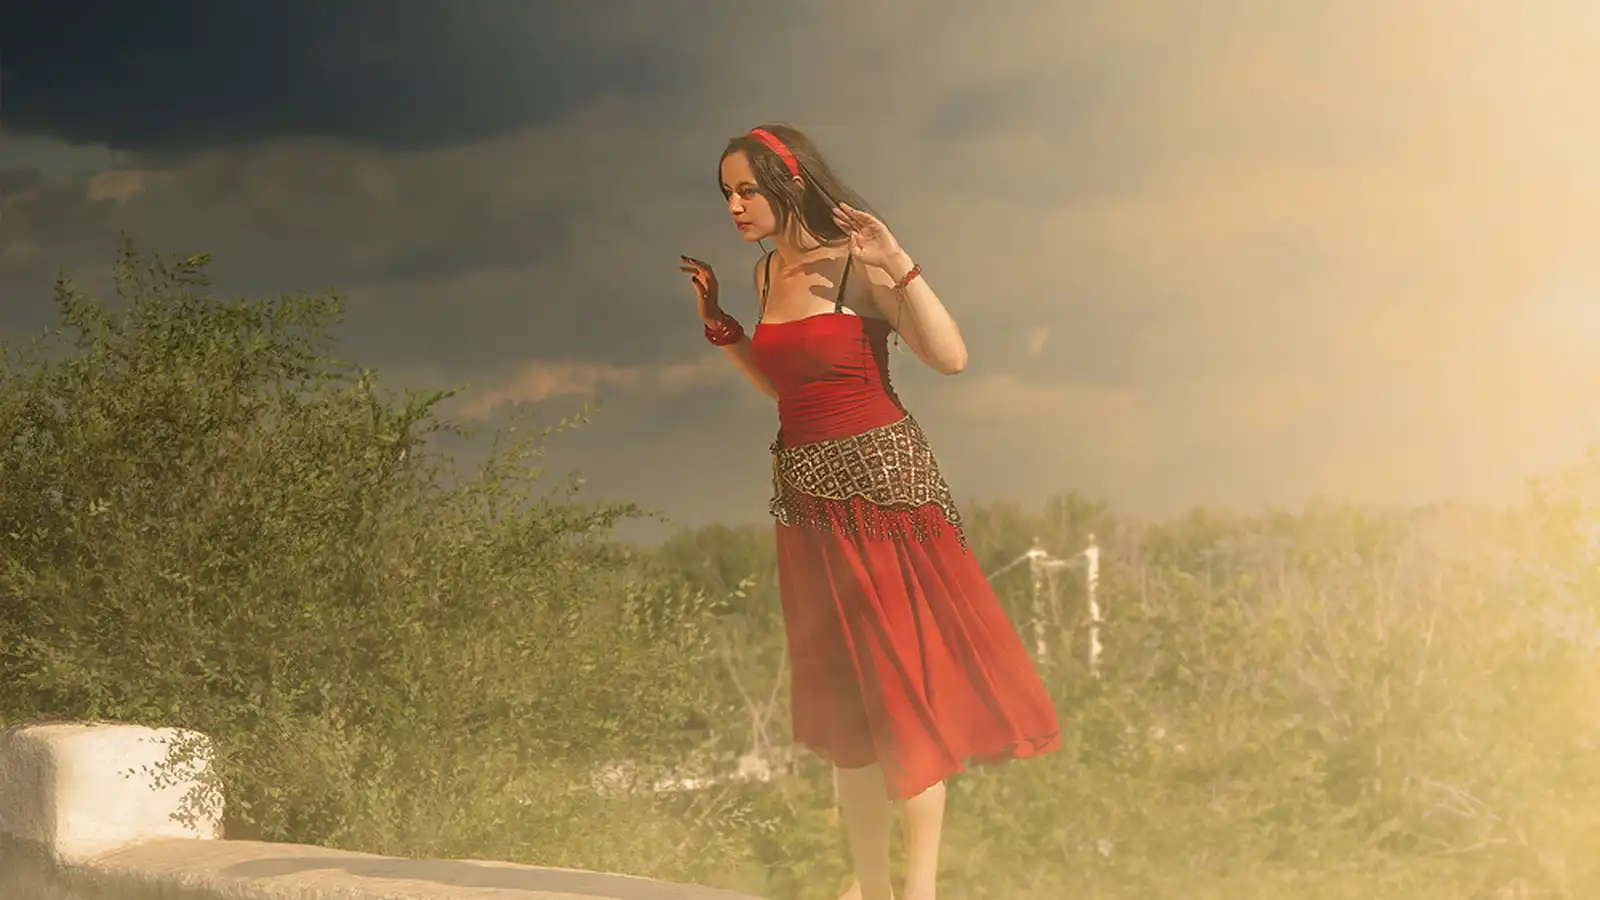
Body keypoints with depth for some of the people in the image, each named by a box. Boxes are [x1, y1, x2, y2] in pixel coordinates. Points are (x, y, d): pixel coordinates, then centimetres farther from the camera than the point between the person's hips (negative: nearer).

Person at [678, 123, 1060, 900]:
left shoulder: (856, 265, -11)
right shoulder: (770, 272, 10)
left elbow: (949, 356, -20)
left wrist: (898, 265, -27)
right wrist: (717, 322, 14)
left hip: (881, 484, -7)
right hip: (807, 493, 8)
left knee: (903, 683, -3)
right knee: (840, 698, 12)